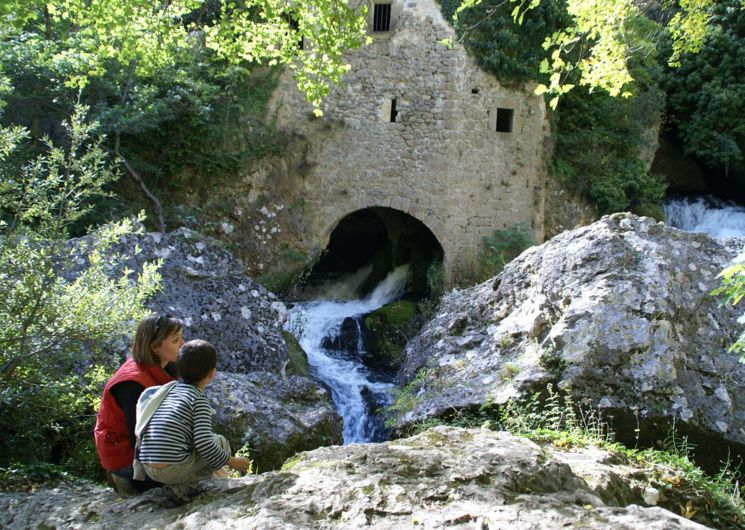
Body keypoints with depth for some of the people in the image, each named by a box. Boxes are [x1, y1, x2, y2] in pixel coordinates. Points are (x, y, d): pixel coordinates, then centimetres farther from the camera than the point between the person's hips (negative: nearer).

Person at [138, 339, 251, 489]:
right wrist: (232, 462, -1)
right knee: (220, 441, 10)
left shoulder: (171, 390, 15)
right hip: (174, 469, -7)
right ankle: (183, 486, 0)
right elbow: (204, 444, -15)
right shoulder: (199, 399, -6)